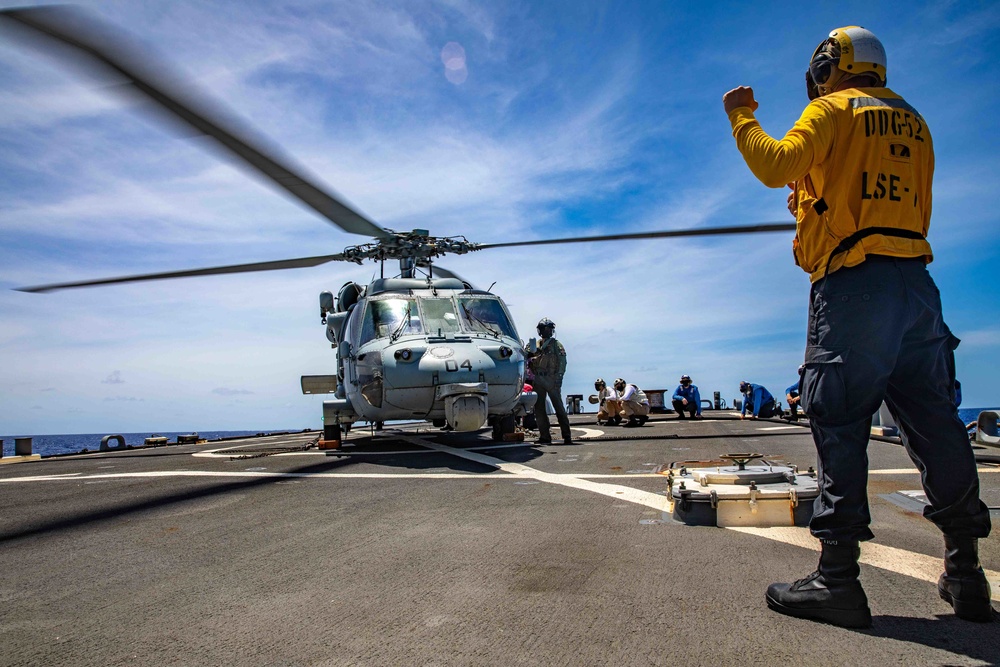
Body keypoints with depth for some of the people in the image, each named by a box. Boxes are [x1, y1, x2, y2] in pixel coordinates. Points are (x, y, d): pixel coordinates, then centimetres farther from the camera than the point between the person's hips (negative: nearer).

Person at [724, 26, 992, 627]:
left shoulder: (832, 109, 6)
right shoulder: (913, 122, 25)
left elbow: (777, 166, -11)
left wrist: (742, 118, 5)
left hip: (854, 284, -6)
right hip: (917, 283, 7)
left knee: (840, 424, -7)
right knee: (934, 420, 7)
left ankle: (838, 577, -7)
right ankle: (966, 575, 13)